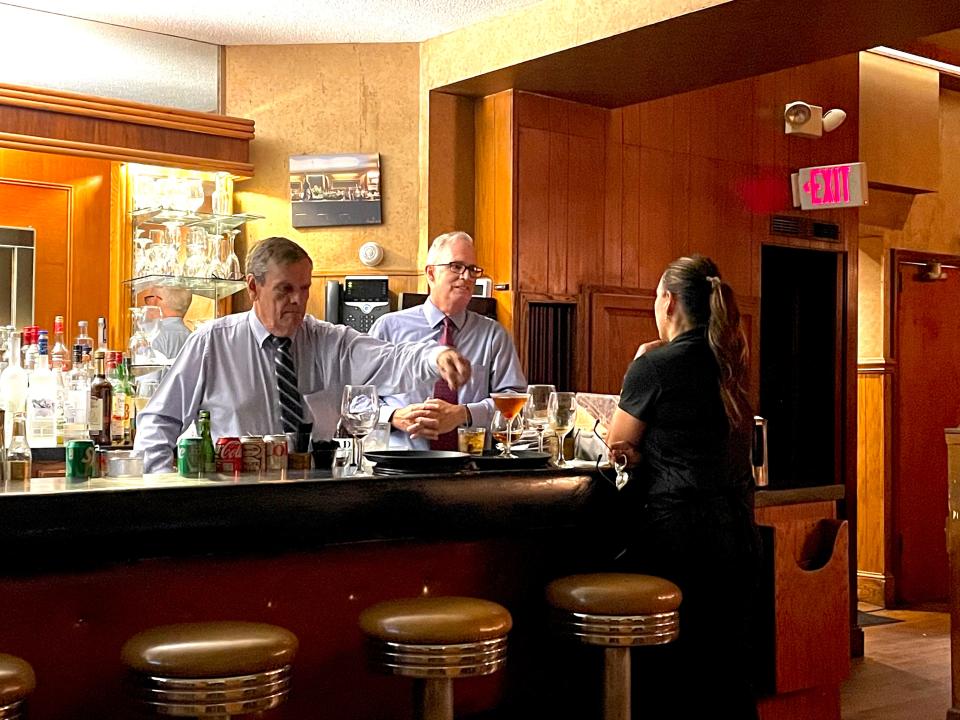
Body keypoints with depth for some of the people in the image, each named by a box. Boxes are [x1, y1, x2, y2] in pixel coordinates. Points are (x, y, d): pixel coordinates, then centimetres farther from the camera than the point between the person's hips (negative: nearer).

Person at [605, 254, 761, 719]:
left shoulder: (653, 365, -11)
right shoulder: (730, 364, 10)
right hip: (737, 535, 7)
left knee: (669, 679, 4)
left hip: (677, 533, -7)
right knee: (727, 669, 14)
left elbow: (616, 444, 1)